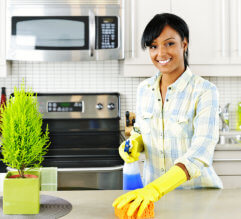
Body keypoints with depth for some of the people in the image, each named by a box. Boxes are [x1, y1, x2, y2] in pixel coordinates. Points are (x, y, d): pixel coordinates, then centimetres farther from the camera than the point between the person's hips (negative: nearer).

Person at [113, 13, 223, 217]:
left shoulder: (205, 91, -16)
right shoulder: (144, 89, 0)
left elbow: (201, 152, -26)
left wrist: (155, 189, -39)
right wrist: (135, 144, -8)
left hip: (197, 192, -4)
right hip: (152, 190, 4)